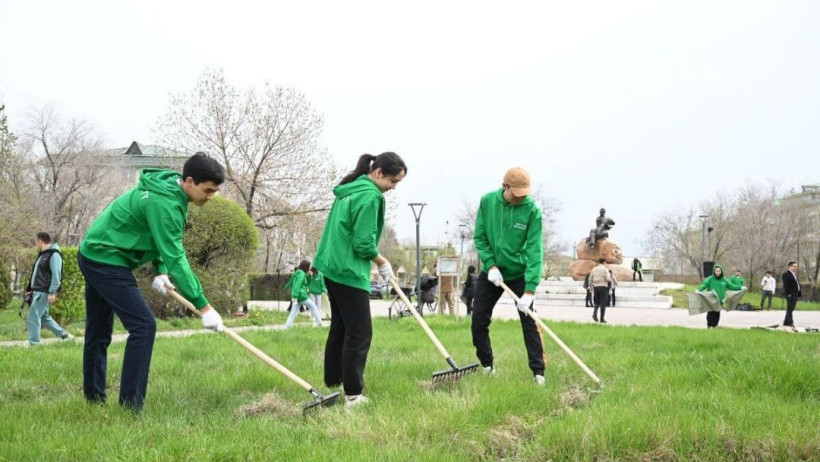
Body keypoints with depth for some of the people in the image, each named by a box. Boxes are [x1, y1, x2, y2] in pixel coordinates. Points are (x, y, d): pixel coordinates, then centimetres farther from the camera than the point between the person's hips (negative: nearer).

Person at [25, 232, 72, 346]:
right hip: (38, 292, 10)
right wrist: (31, 289, 22)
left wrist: (52, 292, -24)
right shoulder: (43, 255, 18)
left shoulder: (54, 254, -13)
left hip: (44, 293, -10)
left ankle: (34, 344, -7)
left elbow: (56, 275, -20)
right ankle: (64, 335, 24)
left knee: (33, 317, -10)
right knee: (44, 317, 16)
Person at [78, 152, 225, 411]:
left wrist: (161, 271, 2)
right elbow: (175, 258, -28)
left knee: (98, 331, 16)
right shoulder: (164, 203, -25)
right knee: (143, 325, -14)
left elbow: (164, 241, 17)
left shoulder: (169, 190, 5)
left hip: (93, 255, 10)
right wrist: (203, 306, -27)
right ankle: (130, 406, -13)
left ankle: (93, 398, 26)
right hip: (107, 261, -10)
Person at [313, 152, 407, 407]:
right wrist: (382, 262, -3)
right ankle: (353, 394, -7)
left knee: (339, 328, 16)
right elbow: (364, 244, -19)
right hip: (349, 272, -10)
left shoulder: (349, 190, 13)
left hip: (333, 268, 10)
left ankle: (332, 383, 23)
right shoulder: (370, 195, -17)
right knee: (360, 333, -6)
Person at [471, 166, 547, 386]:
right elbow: (480, 237, -3)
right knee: (478, 321, 2)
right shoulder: (487, 201, -11)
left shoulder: (532, 210, -20)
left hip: (519, 274, -3)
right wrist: (491, 265, -17)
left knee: (529, 322, -6)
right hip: (491, 272, 3)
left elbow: (535, 251, -24)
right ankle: (487, 366, 18)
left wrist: (529, 290, -30)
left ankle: (538, 372, 0)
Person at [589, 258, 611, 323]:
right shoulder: (605, 269, -6)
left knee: (597, 302, 16)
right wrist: (611, 280, 8)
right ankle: (602, 319, -4)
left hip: (596, 287, 4)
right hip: (603, 287, -4)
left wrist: (591, 288, 19)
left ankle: (595, 313, -12)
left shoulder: (594, 269, 9)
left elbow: (590, 280, 9)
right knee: (603, 304, 0)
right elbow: (608, 279, -16)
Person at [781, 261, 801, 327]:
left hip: (795, 294, 10)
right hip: (790, 294, -10)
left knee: (791, 309, 12)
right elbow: (786, 285, -17)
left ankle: (786, 322, 17)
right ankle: (790, 322, -12)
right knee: (790, 309, -10)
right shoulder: (786, 274, -10)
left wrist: (799, 293, 15)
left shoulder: (794, 274, 21)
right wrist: (788, 294, -23)